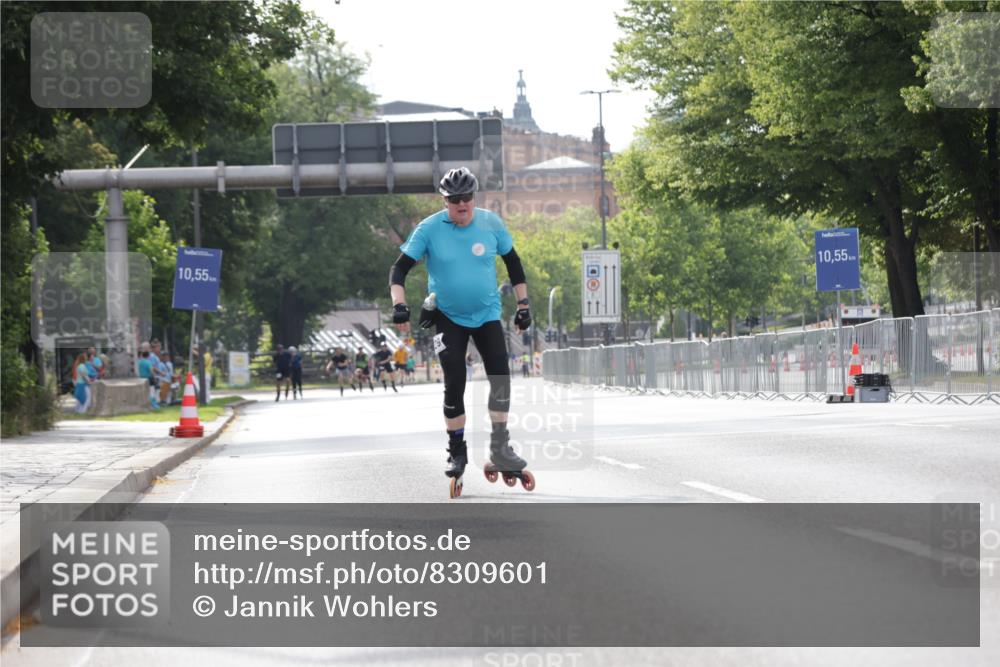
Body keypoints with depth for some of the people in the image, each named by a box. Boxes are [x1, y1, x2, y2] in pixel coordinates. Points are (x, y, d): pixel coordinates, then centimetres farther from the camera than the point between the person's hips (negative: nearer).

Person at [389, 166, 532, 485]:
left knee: (500, 374, -13)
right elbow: (400, 269, -11)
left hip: (486, 313, 2)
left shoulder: (490, 223, -6)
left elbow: (513, 263, 8)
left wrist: (523, 305, 7)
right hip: (448, 316, -1)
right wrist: (399, 306, -26)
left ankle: (500, 447, -5)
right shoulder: (429, 229, -13)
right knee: (454, 384, -7)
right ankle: (457, 451, 8)